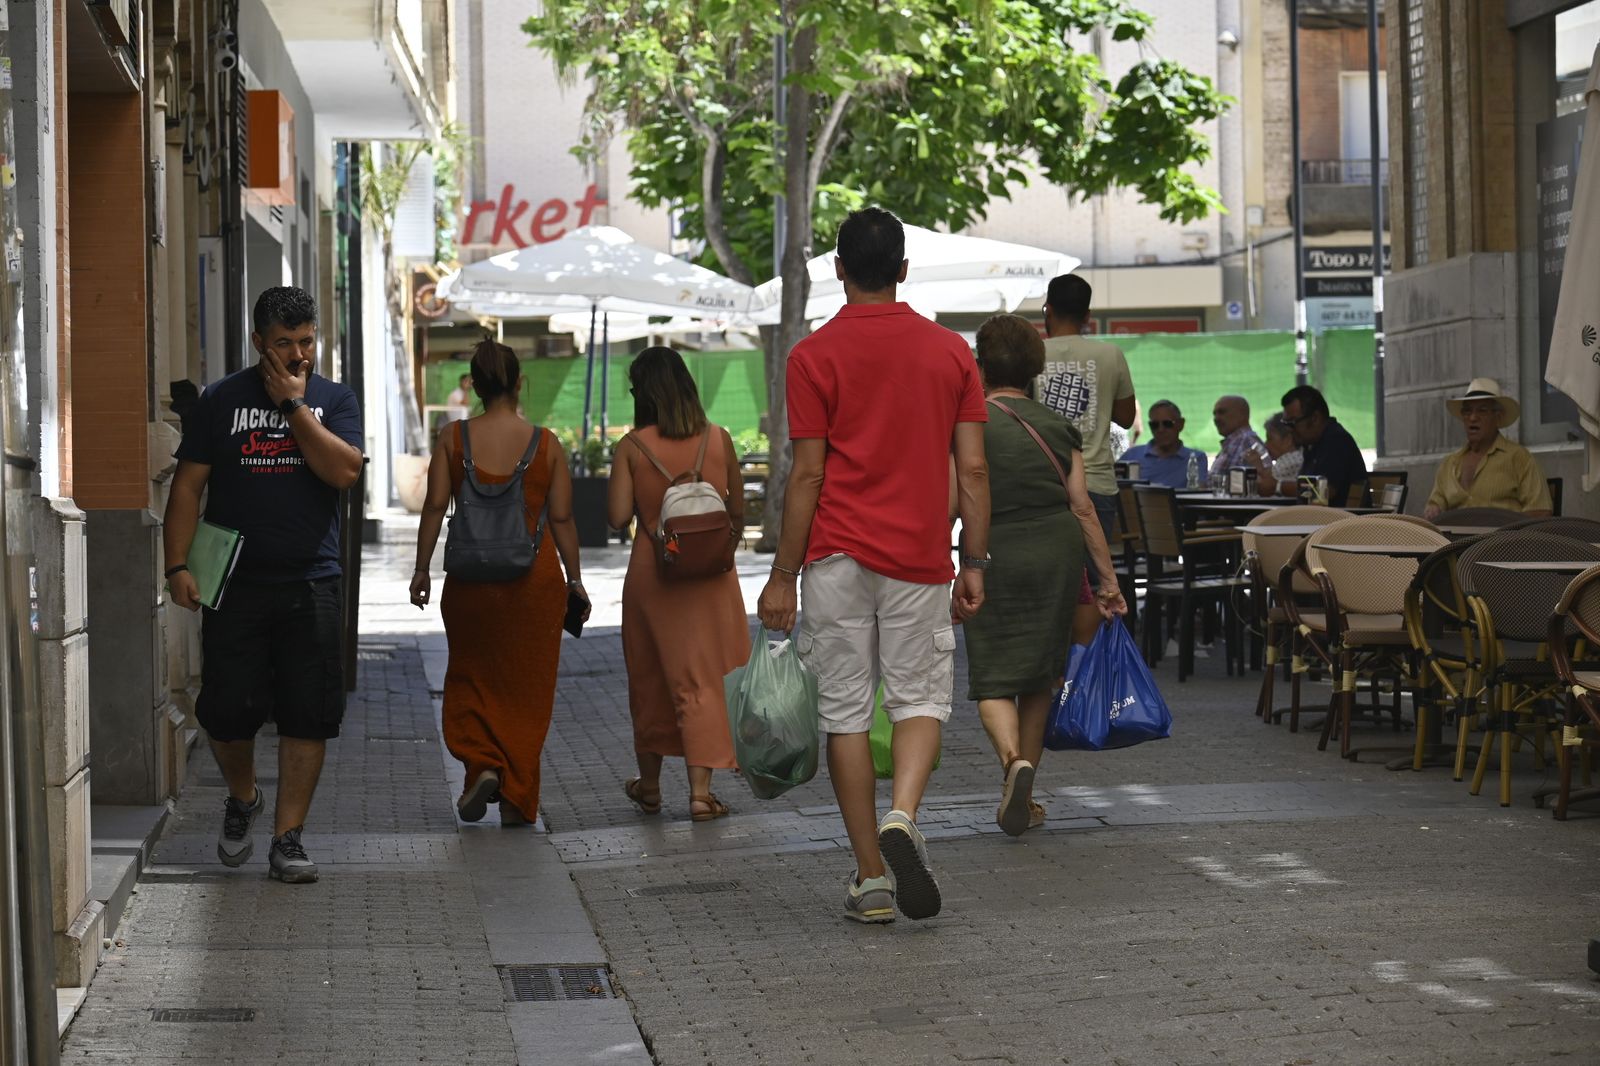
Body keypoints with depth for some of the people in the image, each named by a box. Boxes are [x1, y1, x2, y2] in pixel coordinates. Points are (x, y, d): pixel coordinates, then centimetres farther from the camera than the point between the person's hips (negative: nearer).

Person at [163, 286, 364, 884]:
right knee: (227, 710, 0)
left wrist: (292, 404, -10)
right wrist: (177, 566, -7)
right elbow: (188, 486, 3)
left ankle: (288, 839, 6)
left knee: (308, 717, -2)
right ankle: (242, 799, 29)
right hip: (234, 583, 0)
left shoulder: (334, 401, 7)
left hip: (310, 584, 0)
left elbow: (344, 471, -10)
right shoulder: (221, 401, 5)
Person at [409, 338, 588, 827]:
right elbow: (562, 518, -2)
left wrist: (422, 569, 4)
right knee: (526, 687, 9)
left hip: (470, 579, 0)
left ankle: (482, 765, -4)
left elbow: (434, 507, -4)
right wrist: (574, 578, 8)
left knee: (471, 679, 17)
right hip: (535, 581, 0)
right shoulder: (546, 444, -4)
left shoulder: (453, 438, -3)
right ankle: (517, 799, 10)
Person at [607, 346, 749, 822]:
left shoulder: (632, 447, -9)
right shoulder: (718, 440, -4)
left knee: (650, 679, 15)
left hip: (651, 572, 0)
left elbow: (618, 516, -12)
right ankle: (700, 790, -3)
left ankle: (649, 786, 27)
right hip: (709, 575, 0)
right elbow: (737, 512, 3)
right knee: (702, 680, 4)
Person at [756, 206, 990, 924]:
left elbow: (807, 475, -7)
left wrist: (782, 575, -1)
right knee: (920, 699, 11)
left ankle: (871, 880, 6)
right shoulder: (951, 352, 4)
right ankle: (902, 818, -17)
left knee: (846, 713, 5)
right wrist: (975, 565, 10)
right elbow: (972, 469, 2)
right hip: (920, 559, 2)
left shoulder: (814, 355, -4)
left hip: (838, 558, -1)